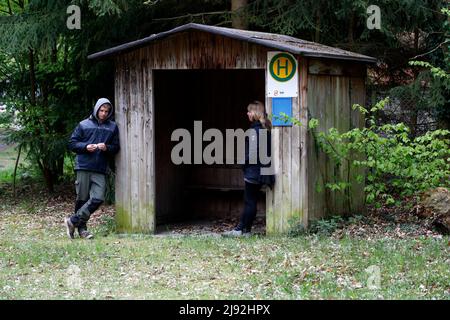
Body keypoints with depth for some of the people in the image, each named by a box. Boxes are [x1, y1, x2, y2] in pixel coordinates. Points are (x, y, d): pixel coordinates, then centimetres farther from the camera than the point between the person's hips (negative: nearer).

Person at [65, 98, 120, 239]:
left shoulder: (113, 127, 12)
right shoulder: (84, 125, 6)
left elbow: (116, 147, 13)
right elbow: (72, 144, 7)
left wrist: (107, 148, -8)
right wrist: (85, 147, -11)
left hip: (100, 170, 2)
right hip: (83, 167, -2)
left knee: (98, 198, -11)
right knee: (82, 198, 0)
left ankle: (73, 221, -2)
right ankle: (81, 228, 12)